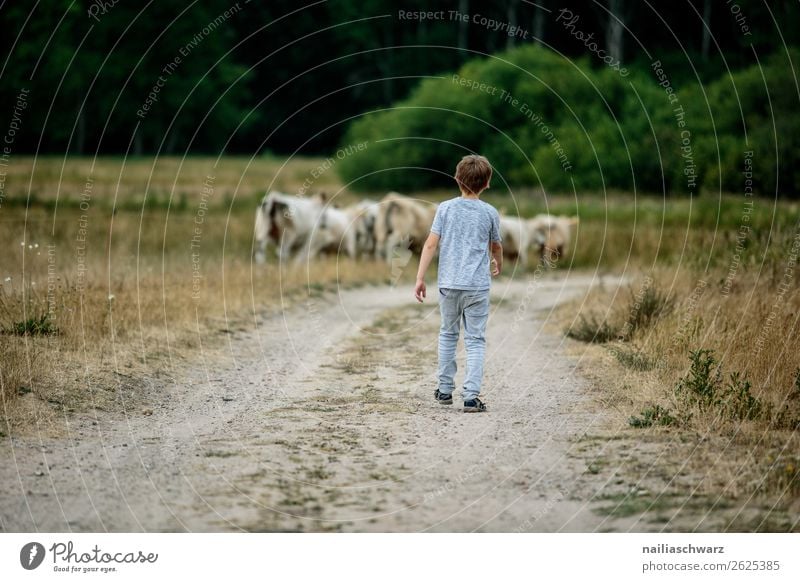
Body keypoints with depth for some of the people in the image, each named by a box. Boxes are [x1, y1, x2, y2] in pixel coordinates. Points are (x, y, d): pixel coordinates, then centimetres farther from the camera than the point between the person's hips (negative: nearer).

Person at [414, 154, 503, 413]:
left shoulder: (445, 208, 0)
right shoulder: (490, 213, 1)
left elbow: (431, 244, -6)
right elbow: (496, 247, 16)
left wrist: (420, 278, -3)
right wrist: (498, 265, 38)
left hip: (449, 283, 1)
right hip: (477, 285, -1)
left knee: (448, 335, 17)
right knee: (475, 341, 1)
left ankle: (445, 390, 23)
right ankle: (471, 396, -8)